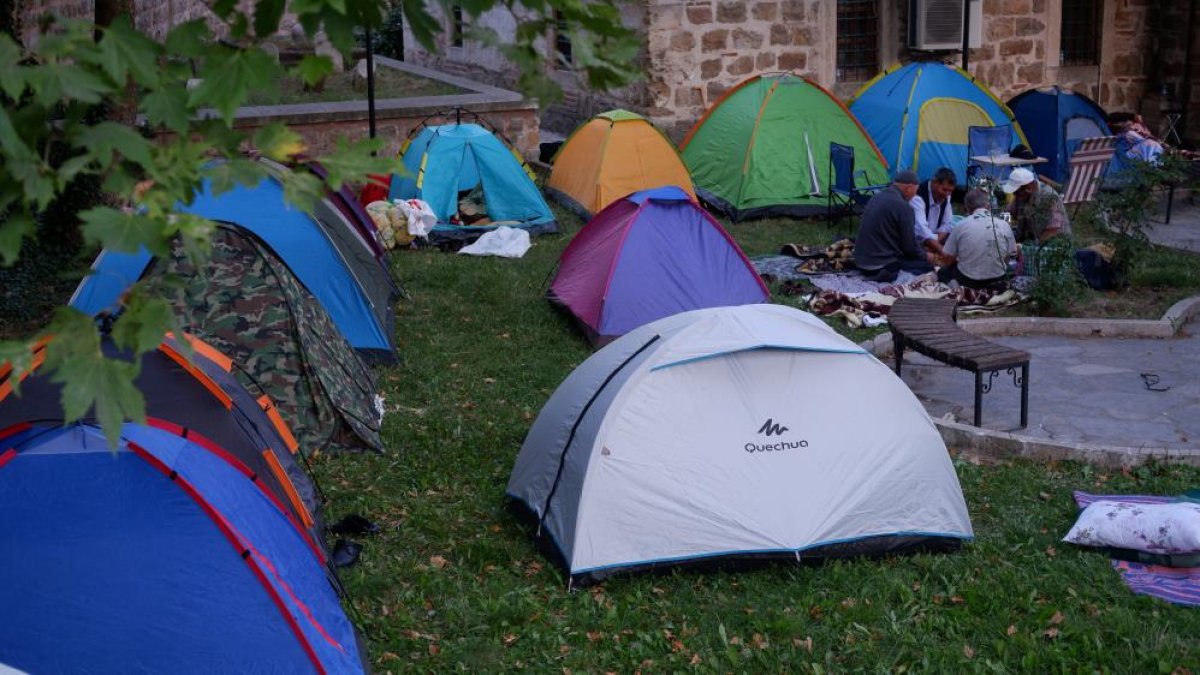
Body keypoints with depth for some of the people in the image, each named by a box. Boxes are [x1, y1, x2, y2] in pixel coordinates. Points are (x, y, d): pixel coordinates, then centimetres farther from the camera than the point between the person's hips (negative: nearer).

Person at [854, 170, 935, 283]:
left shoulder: (877, 197, 9)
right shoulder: (903, 206, -17)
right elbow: (910, 246, -11)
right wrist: (925, 256, 10)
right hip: (881, 263, -9)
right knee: (928, 264, 1)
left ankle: (877, 273, 7)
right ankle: (893, 275, -14)